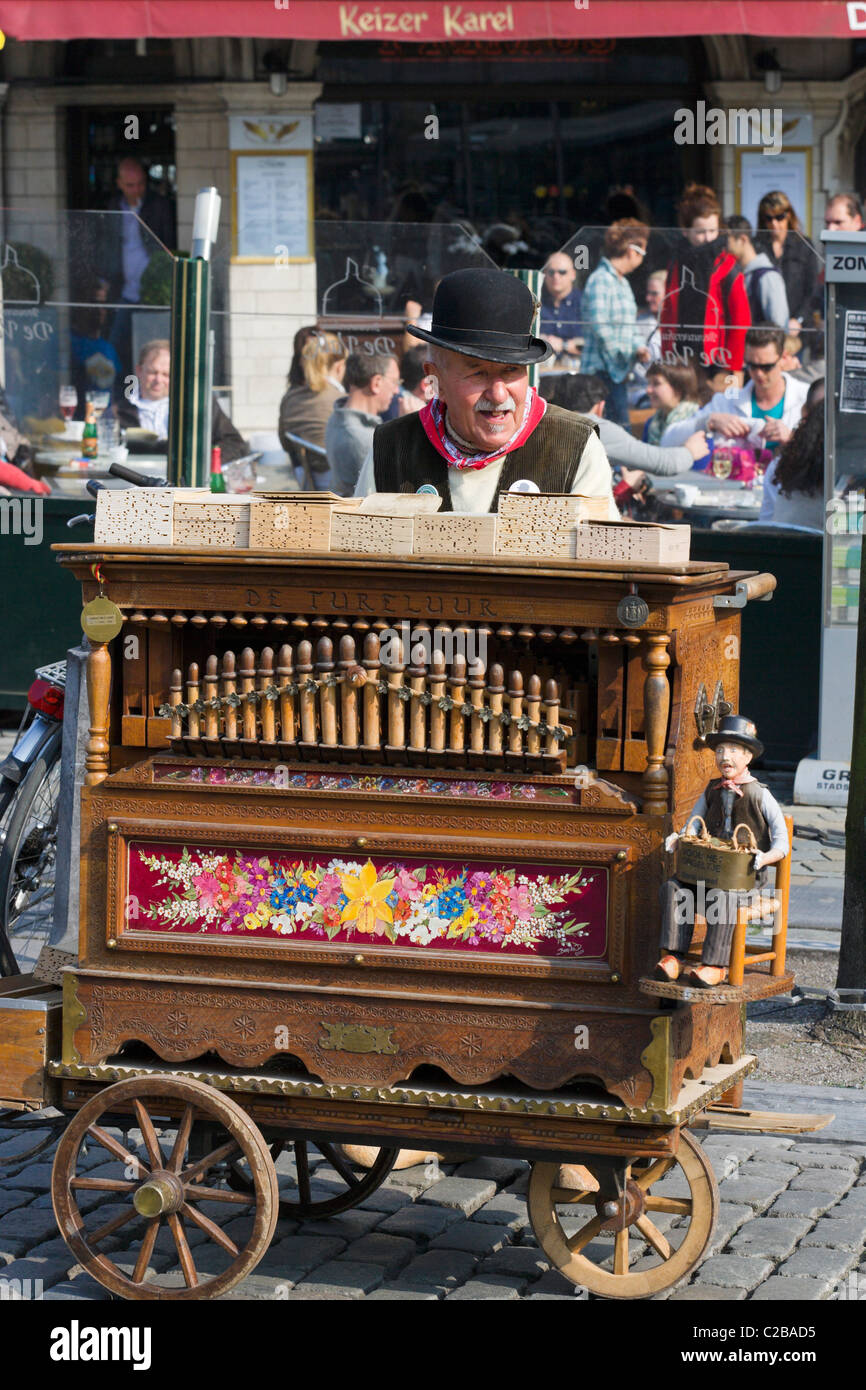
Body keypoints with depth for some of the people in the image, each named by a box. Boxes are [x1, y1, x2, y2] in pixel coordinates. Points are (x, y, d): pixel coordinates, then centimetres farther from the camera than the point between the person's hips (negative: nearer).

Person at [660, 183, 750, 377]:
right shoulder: (676, 266, 11)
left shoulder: (727, 267, -3)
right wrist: (667, 360, 10)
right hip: (679, 365, 4)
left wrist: (733, 369, -6)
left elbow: (741, 322, -4)